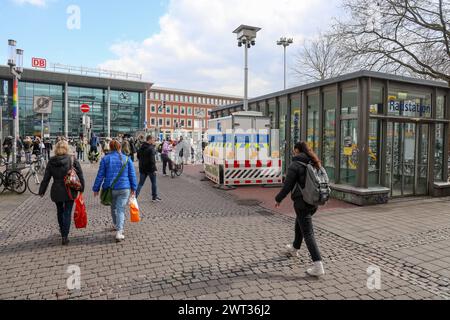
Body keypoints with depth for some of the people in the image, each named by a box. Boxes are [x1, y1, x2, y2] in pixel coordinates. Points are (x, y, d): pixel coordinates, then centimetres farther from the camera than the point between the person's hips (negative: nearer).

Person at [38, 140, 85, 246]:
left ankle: (63, 232, 37)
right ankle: (65, 236, 0)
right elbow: (80, 175, -6)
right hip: (70, 191, -2)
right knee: (67, 213, 3)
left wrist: (42, 191, 10)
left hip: (56, 191, 2)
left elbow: (46, 178, 2)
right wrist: (81, 188, 3)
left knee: (60, 211, 21)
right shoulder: (72, 159, -7)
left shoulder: (51, 162, -1)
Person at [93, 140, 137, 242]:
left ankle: (116, 225, 42)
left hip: (110, 188, 1)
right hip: (124, 188, -1)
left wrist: (96, 188, 6)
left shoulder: (105, 159, -2)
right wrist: (133, 188, 9)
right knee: (121, 209, 0)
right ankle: (119, 232, -10)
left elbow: (100, 175, -2)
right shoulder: (127, 159, 0)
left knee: (113, 208, 22)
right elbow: (132, 174, 1)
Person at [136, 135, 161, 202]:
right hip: (150, 168, -6)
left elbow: (138, 156, 17)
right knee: (154, 183, 10)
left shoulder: (141, 147, 7)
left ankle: (135, 196, 2)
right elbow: (152, 160, -22)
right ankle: (154, 197, 19)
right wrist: (155, 169, -18)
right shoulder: (151, 148, -18)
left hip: (142, 168, 6)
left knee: (141, 183, 11)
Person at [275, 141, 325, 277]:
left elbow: (287, 186, -14)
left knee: (308, 233, -4)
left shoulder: (295, 165, -14)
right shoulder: (315, 163, 7)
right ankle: (295, 247, 50)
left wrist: (278, 199, 0)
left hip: (302, 202, -8)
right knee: (299, 223, 29)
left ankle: (318, 267, -8)